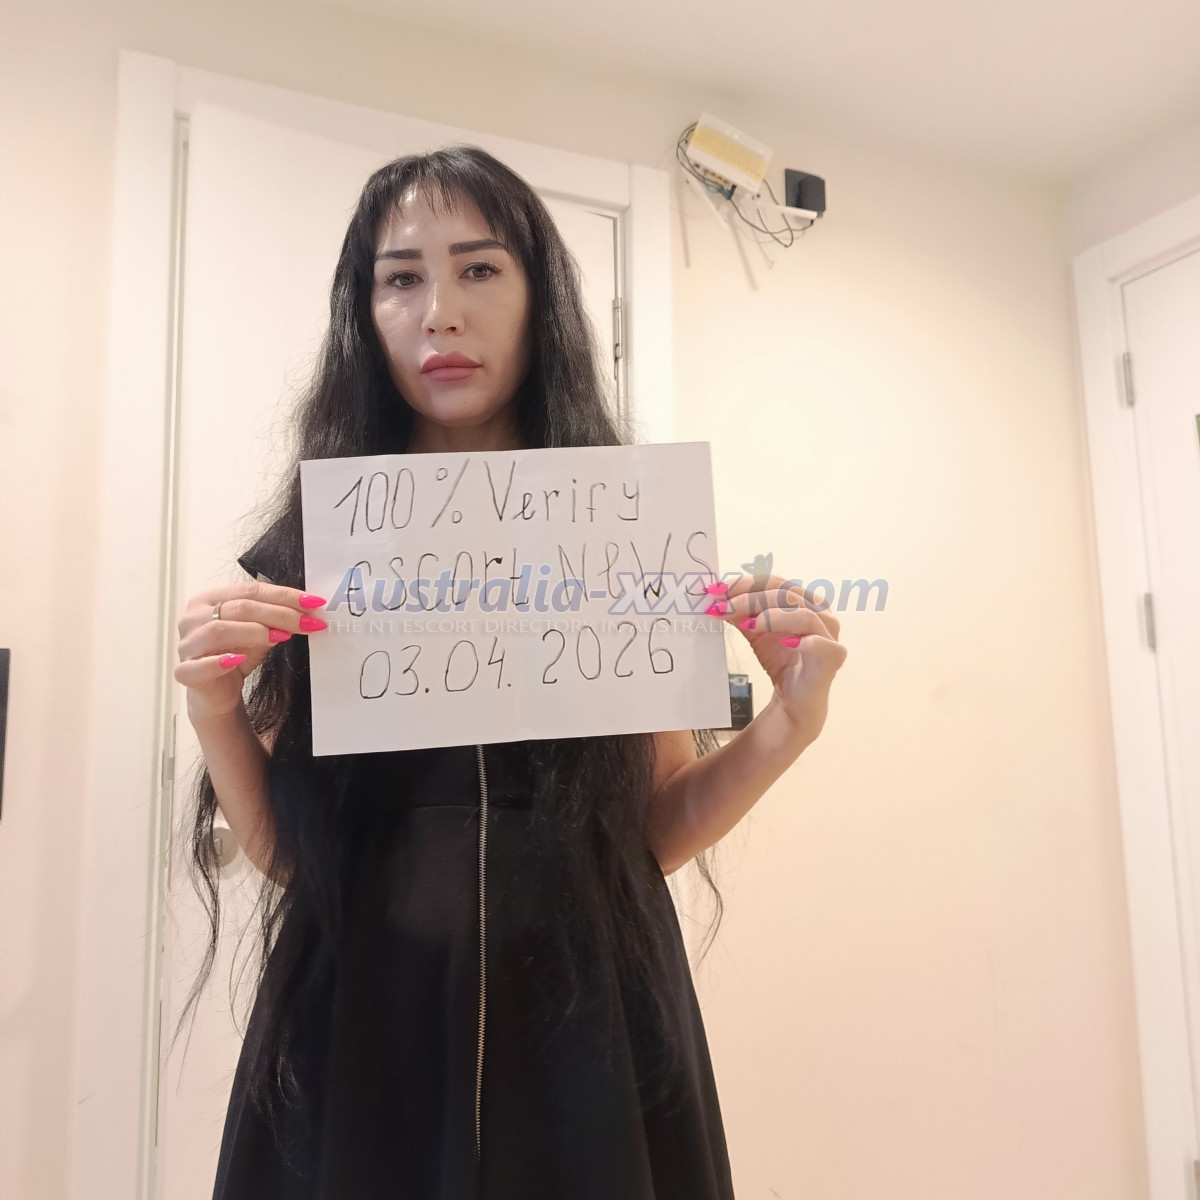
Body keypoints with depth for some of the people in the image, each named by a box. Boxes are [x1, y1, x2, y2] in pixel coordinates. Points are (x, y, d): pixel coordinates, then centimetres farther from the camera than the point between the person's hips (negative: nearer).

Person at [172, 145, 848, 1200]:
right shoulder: (308, 547, 0)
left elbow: (656, 829, 1)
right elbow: (288, 852, 2)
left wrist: (790, 719, -14)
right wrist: (216, 712, -14)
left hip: (585, 1004, 0)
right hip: (364, 1010, 1)